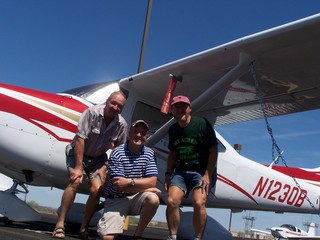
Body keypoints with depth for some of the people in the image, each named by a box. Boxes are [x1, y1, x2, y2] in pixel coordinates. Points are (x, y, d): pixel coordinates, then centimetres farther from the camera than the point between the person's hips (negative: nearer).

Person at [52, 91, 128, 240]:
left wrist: (105, 167, -9)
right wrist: (78, 167, -25)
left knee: (96, 189, -14)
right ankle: (59, 225, -16)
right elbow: (80, 139, -24)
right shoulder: (92, 112, -24)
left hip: (98, 158, 3)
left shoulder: (121, 124, -14)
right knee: (75, 182, -24)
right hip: (78, 152, -3)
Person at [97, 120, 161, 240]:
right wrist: (146, 188, -15)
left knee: (153, 199, -30)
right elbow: (118, 185, -17)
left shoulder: (149, 154, -1)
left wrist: (130, 182, -22)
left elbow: (152, 182, -9)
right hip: (116, 199, -2)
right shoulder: (117, 153, -11)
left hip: (137, 197, 3)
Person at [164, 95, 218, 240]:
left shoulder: (202, 124, -8)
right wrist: (168, 174, 9)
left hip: (202, 171, -5)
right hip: (181, 171, 5)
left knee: (199, 203, -25)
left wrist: (208, 175, -15)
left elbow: (213, 150, -9)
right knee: (171, 201, -16)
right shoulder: (173, 129, 11)